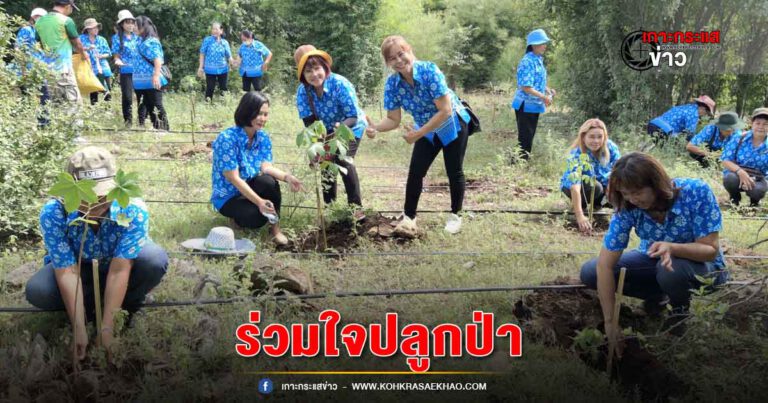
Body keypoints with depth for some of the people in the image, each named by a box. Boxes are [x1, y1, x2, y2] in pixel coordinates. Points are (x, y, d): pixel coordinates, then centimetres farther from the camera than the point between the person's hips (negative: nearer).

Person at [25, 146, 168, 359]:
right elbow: (68, 272, -30)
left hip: (122, 264, -1)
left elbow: (119, 270, -34)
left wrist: (107, 327, -35)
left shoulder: (132, 210, -35)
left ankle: (129, 306, -2)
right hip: (81, 267, 1)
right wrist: (79, 330, -32)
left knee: (155, 259, -33)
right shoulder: (53, 213, -31)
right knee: (36, 291, -28)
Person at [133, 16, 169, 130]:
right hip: (145, 81, 10)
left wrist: (156, 75, -31)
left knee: (156, 105, -8)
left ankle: (164, 128, -5)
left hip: (151, 81, -10)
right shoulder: (144, 41, 16)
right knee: (148, 106, 11)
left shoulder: (151, 41, -12)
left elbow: (157, 59, -22)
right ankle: (157, 128, 16)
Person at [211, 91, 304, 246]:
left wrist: (287, 177, -35)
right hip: (228, 196, -5)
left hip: (250, 187, 5)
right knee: (256, 217, -32)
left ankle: (275, 227, -13)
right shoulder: (227, 138, -23)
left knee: (268, 181, -30)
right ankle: (238, 214, 4)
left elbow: (266, 167, -14)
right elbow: (234, 178, -26)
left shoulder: (263, 137, -3)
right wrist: (259, 201, -35)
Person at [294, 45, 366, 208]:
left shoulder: (340, 84, -34)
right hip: (326, 131, 4)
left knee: (343, 161, -21)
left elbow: (353, 117, -33)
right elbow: (309, 122, -19)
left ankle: (356, 207, -9)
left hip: (350, 127, -4)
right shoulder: (302, 91, -22)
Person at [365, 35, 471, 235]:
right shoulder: (392, 83, -17)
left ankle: (455, 216, 23)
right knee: (415, 172, -3)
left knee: (454, 172, 5)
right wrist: (375, 127, -35)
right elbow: (394, 120, -14)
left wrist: (418, 134, -33)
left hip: (453, 124, -4)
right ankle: (409, 218, 7)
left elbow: (445, 111, -32)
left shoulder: (429, 70, -31)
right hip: (427, 129, 4)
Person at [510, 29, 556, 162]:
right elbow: (525, 87, -24)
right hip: (526, 105, -9)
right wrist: (544, 97, -21)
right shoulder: (528, 62, -19)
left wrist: (548, 90, 7)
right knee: (525, 137, -4)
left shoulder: (538, 60, 9)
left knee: (529, 136, 15)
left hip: (534, 105, 9)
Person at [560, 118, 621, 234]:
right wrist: (580, 216, -54)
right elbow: (575, 188, -43)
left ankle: (597, 202, 6)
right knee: (594, 187, -37)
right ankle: (582, 203, -4)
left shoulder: (611, 147, -21)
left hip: (602, 182, 5)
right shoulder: (576, 155, -34)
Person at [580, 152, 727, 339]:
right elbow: (605, 265, -24)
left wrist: (672, 248, -49)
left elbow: (711, 250, -29)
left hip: (701, 264, -4)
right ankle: (657, 295, 7)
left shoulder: (697, 192, -30)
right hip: (654, 260, 4)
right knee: (590, 272, -13)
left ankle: (681, 306, -3)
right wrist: (610, 322, -27)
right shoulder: (627, 208, -24)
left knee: (671, 270, -39)